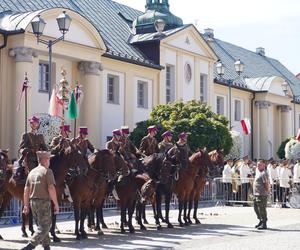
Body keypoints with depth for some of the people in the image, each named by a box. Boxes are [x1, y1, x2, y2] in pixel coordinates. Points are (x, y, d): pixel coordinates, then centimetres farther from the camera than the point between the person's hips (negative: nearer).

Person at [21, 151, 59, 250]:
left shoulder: (32, 172, 12)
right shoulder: (47, 171, -8)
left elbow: (26, 190, 12)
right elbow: (51, 188, -17)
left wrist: (26, 205, 17)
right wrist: (56, 204, -11)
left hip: (33, 202, 7)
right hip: (44, 202, -7)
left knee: (41, 225, 18)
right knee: (44, 227, -3)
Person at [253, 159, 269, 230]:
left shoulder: (264, 173, -15)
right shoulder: (258, 173, 17)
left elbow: (266, 184, -20)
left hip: (262, 195, -10)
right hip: (256, 194, 10)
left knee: (262, 209, -5)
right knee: (256, 208, 17)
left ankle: (264, 224, 3)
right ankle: (261, 221, 30)